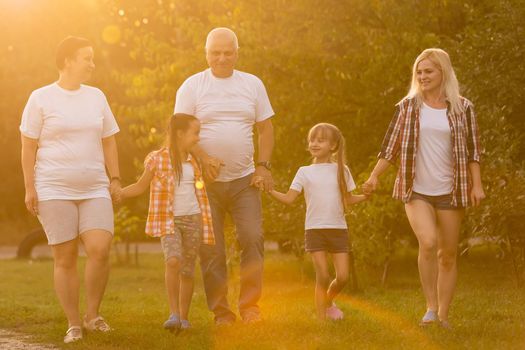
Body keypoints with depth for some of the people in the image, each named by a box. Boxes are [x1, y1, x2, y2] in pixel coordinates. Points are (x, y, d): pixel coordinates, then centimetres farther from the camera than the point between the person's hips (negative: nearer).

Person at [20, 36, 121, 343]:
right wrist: (29, 188, -5)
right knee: (65, 258, -1)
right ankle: (74, 324, 10)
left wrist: (115, 179, 9)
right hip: (54, 191, -3)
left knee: (100, 250, -13)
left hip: (94, 190, 3)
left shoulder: (96, 96, 11)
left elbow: (109, 141, 16)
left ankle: (93, 315, 6)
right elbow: (28, 146, -1)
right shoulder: (41, 98, -1)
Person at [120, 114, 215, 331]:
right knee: (173, 261, -24)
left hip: (193, 219, 4)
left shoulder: (193, 161, 11)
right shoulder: (158, 159, -5)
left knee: (187, 270, 4)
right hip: (169, 221, -4)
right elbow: (140, 187, 4)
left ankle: (184, 318, 15)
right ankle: (174, 313, -17)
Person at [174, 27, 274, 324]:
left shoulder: (253, 84, 9)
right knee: (211, 249, 0)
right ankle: (221, 311, 8)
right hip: (207, 180, -1)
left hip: (245, 179, 1)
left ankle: (250, 305, 1)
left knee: (253, 239, -10)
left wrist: (263, 165, -1)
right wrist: (204, 158, -19)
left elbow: (265, 128, 12)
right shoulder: (192, 86, 1)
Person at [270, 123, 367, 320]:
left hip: (338, 229, 2)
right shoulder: (305, 172, 4)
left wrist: (367, 195, -4)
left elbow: (348, 199, 12)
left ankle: (328, 301, 27)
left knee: (342, 277, -3)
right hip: (315, 229, -2)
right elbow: (288, 198, -1)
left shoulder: (341, 170, 9)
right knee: (323, 277, -7)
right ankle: (321, 318, 5)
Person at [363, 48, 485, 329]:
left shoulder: (462, 108, 3)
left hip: (450, 192, 1)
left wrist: (477, 184, -5)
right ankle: (431, 307, -9)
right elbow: (391, 146, 5)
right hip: (416, 190, -1)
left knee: (448, 254, 6)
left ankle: (443, 315, 17)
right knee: (428, 242, -22)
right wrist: (375, 176, -5)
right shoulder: (408, 106, 4)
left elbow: (472, 150, 3)